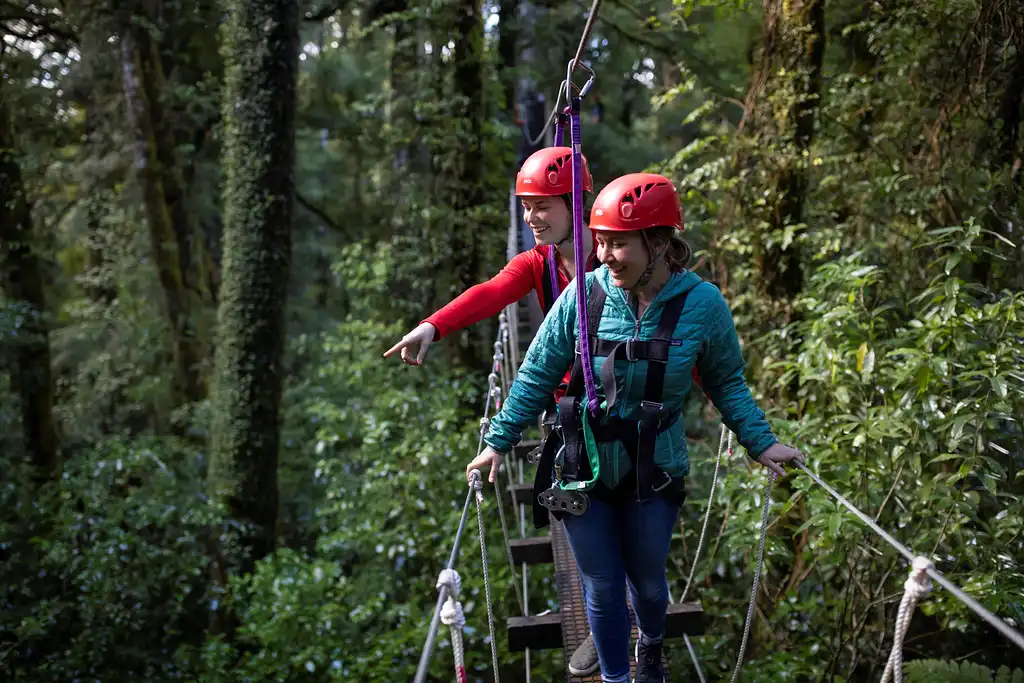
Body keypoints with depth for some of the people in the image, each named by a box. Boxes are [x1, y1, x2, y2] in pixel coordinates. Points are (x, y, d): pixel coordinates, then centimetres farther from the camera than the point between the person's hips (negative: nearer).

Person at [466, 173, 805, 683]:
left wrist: (761, 443, -5)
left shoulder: (702, 304, -13)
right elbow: (538, 374, -3)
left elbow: (726, 383, 1)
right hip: (585, 468, 0)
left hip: (655, 470, 0)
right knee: (603, 588, 10)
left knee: (647, 581, 17)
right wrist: (500, 440, -1)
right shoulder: (584, 295, -14)